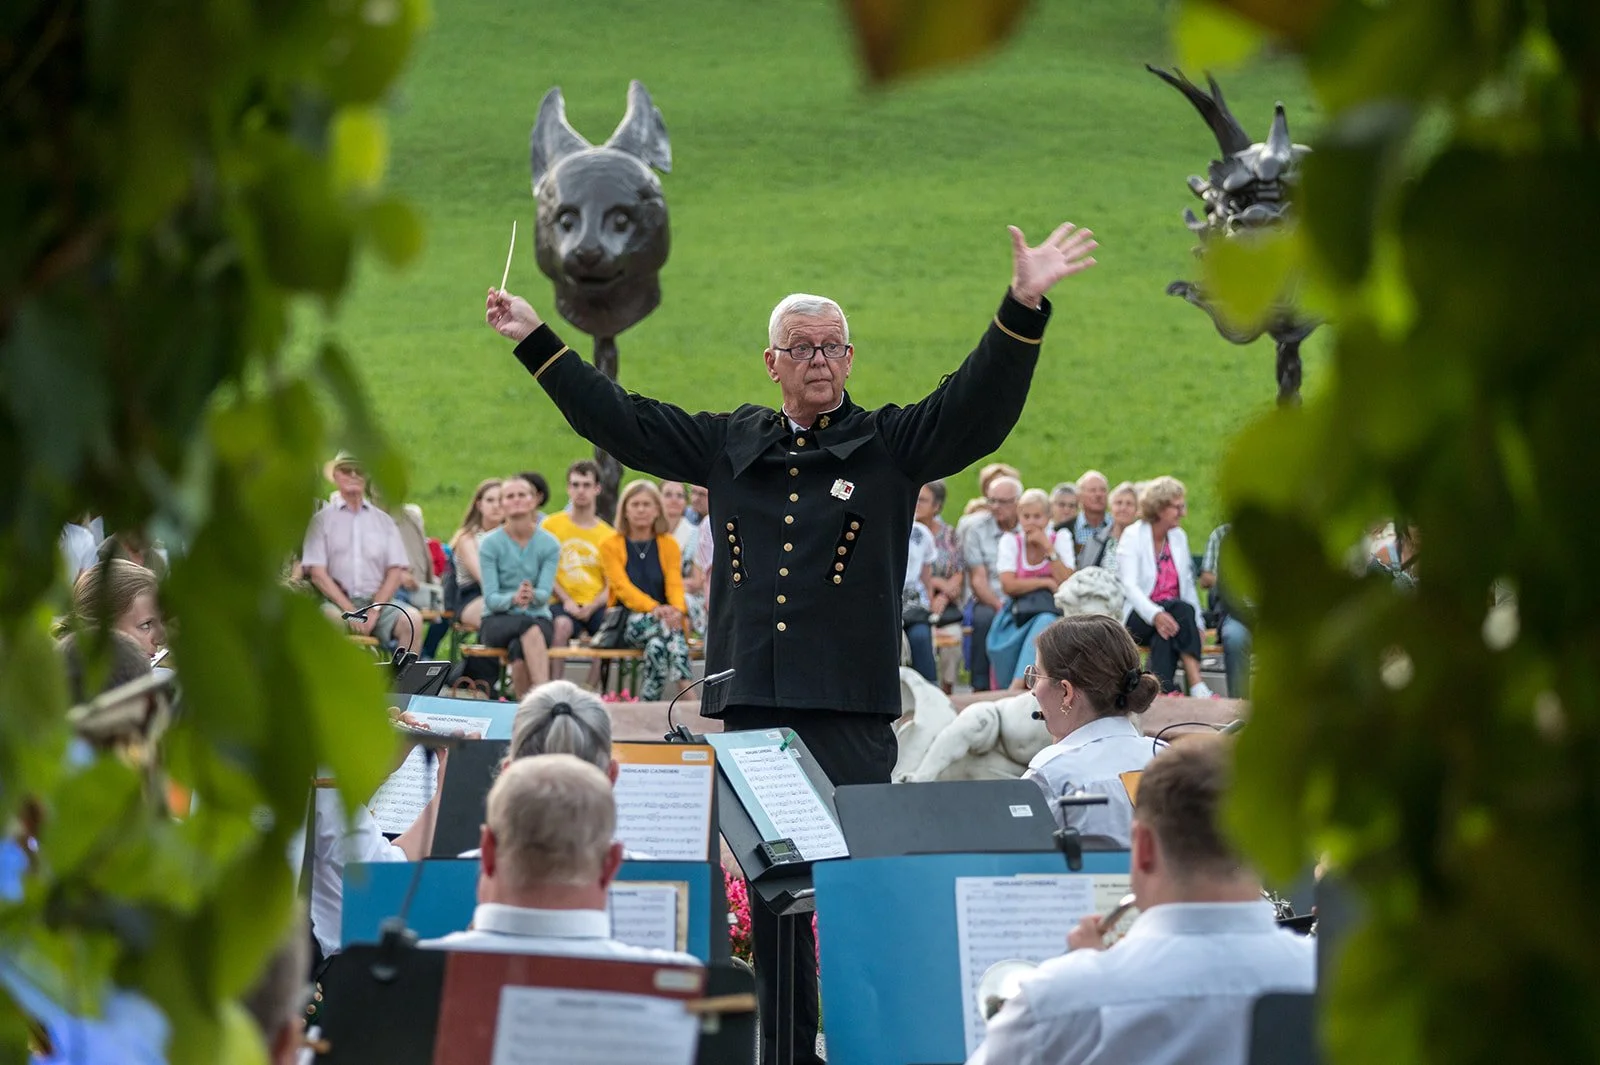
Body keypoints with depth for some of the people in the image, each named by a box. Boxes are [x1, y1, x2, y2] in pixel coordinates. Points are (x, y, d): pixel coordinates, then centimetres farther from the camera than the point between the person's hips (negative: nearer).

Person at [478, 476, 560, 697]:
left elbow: (545, 594, -9)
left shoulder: (549, 544, 2)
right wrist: (513, 598, -32)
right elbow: (490, 598, -9)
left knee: (519, 648, -35)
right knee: (528, 627, -37)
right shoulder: (490, 544, -1)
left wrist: (532, 595, -35)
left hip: (538, 619, 1)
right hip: (497, 621, -1)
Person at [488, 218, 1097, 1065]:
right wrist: (538, 342, 21)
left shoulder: (891, 446, 5)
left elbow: (979, 405, -8)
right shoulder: (731, 445, 14)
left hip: (852, 709, -3)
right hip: (751, 707, 3)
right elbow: (620, 422, 20)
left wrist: (1023, 310, -21)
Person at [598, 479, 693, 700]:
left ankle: (647, 702, -41)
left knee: (657, 642, -37)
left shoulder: (669, 544, 14)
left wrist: (677, 609, -25)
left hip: (663, 618, 2)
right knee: (663, 627, -36)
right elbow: (622, 587, -8)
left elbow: (675, 584, 0)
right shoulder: (611, 545, 7)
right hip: (626, 621, -2)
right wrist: (654, 608, -26)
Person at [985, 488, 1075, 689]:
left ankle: (1018, 686, -45)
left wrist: (1048, 549, -9)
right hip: (1018, 613, 1)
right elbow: (1008, 585, -5)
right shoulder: (1010, 541, 9)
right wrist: (1046, 583, -8)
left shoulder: (1061, 539, 9)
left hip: (1052, 611, -1)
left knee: (1044, 624, -37)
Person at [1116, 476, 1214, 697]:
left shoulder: (1179, 537, 14)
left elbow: (1188, 586, 15)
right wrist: (1156, 614, -33)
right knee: (1181, 610, -34)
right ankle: (1197, 687, -42)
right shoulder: (1133, 536, -4)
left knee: (1165, 637, -34)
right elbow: (1128, 585, -16)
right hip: (1137, 618, -4)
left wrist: (1197, 625, 0)